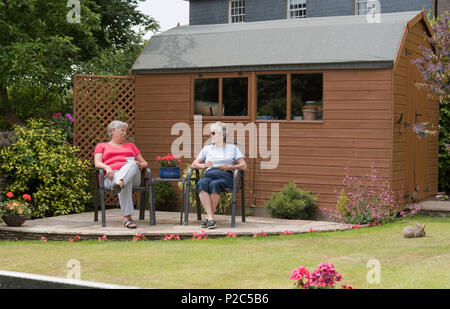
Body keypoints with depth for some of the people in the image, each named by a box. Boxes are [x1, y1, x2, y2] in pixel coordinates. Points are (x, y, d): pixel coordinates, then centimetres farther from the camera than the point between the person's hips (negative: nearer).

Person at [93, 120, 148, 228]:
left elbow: (145, 163, 31)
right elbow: (97, 163, 8)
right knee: (126, 183, -42)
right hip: (112, 176, -2)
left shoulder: (130, 145, 37)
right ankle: (127, 217, -58)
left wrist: (140, 164, 4)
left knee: (132, 164, -38)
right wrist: (107, 167, -16)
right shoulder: (102, 146, 28)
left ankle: (119, 184, -70)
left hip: (133, 174, 2)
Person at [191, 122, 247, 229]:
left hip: (225, 176, -2)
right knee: (201, 184, -36)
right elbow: (194, 164, 21)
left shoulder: (232, 148, 22)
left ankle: (208, 217, -36)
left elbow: (244, 166, 13)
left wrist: (231, 167, -5)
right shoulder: (207, 148, 30)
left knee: (214, 184, -39)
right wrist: (203, 165, -1)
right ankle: (211, 218, -45)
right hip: (210, 174, 2)